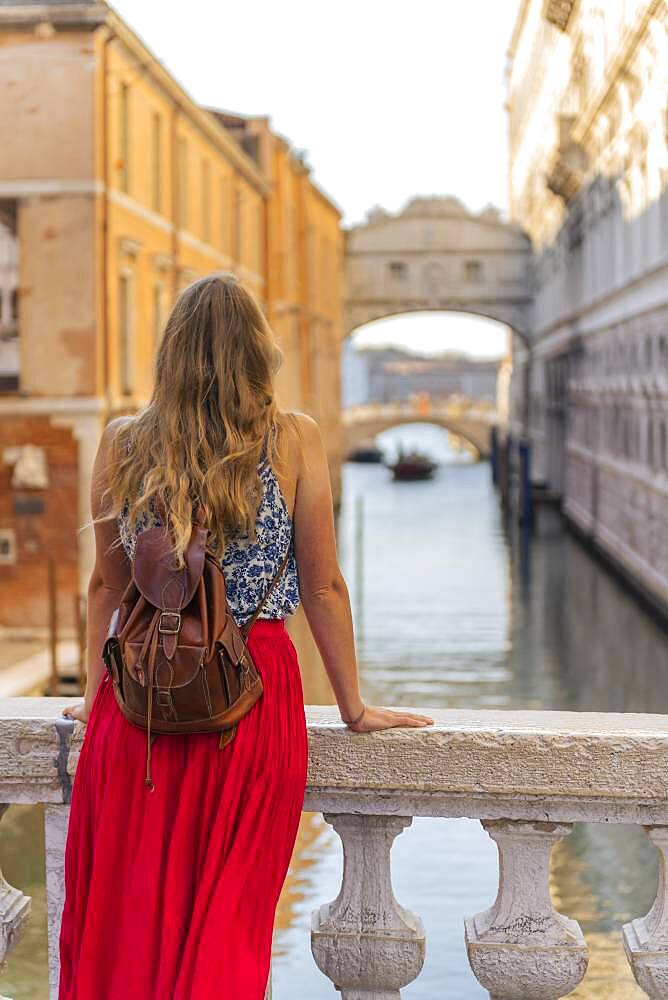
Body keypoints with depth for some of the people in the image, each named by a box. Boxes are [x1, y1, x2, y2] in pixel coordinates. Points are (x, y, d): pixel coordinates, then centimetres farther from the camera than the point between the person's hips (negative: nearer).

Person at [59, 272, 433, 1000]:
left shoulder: (123, 443, 1)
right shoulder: (294, 440, -5)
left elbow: (106, 582, 11)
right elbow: (324, 587, 0)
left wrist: (94, 694, 23)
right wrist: (354, 708, 10)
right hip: (254, 693, -2)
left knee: (122, 916, 12)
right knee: (227, 923, 9)